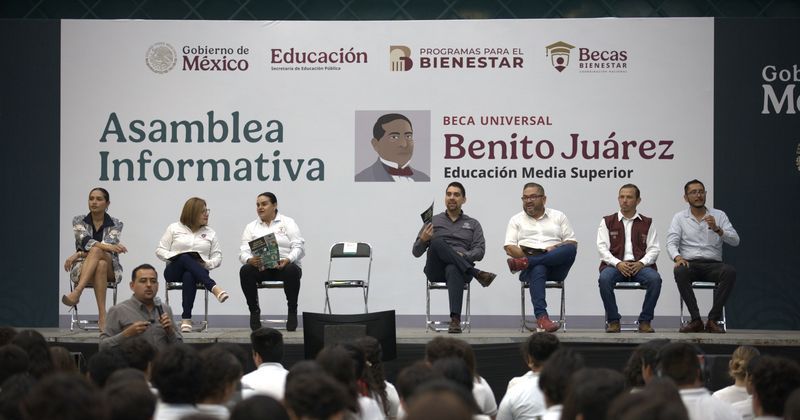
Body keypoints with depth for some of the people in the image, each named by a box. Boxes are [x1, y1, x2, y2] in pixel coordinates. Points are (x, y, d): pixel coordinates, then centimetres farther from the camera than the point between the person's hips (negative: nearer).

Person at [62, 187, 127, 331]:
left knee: (96, 251, -36)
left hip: (110, 270, 0)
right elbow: (85, 240, -14)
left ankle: (76, 292, -55)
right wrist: (107, 246, -33)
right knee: (100, 265, -38)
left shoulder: (115, 224, 5)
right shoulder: (79, 221, 7)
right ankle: (102, 316, -51)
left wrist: (79, 254, -21)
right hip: (82, 269, 0)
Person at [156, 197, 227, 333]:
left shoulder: (210, 233, 16)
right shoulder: (174, 228, 13)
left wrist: (206, 264, -10)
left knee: (189, 276, -39)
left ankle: (186, 319, -43)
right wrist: (175, 257, -11)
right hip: (174, 270, 0)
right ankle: (214, 288, -52)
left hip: (199, 271, 0)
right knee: (186, 258, -37)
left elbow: (217, 257, 12)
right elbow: (160, 250, 8)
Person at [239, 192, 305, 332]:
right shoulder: (251, 227, 16)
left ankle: (292, 311, -22)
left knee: (292, 271, -38)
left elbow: (298, 247, -1)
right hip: (260, 267, 2)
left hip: (284, 266, -2)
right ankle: (254, 310, -19)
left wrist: (287, 260, -23)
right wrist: (250, 260, -20)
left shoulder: (288, 222, 10)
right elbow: (243, 251, 5)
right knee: (245, 270, -32)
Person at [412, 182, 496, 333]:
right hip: (436, 270, 1)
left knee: (453, 270, -41)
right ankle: (477, 274, -34)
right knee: (437, 242, -33)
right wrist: (423, 240, -7)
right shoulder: (433, 222, 20)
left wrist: (464, 256, -14)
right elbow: (416, 252, 15)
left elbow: (479, 252, 7)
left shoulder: (473, 224, 19)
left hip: (458, 268, -1)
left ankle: (455, 319, -56)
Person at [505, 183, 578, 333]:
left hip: (556, 266, 1)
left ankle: (523, 263, -37)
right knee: (538, 270, -39)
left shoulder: (558, 217, 21)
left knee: (570, 249, -32)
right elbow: (509, 247, 8)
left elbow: (572, 243, 13)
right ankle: (541, 317, -51)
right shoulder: (516, 220, 20)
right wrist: (527, 256, -10)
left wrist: (556, 248, -8)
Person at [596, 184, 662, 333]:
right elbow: (602, 248, 4)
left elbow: (654, 249, 8)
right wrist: (618, 263, -13)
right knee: (604, 279, -35)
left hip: (640, 265, 0)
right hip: (614, 265, 0)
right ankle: (613, 321, -19)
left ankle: (645, 321, -18)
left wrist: (641, 263, -12)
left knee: (655, 279, -32)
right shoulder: (608, 222, 14)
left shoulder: (647, 223, 16)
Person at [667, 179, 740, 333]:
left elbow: (735, 241, 1)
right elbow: (671, 243, -1)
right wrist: (678, 257, -22)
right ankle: (696, 320, -30)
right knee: (680, 272, -36)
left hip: (713, 264, 1)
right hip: (690, 263, -1)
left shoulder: (719, 215, 11)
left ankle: (713, 319, -29)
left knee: (730, 271, -33)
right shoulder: (679, 217, 11)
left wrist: (717, 229, -17)